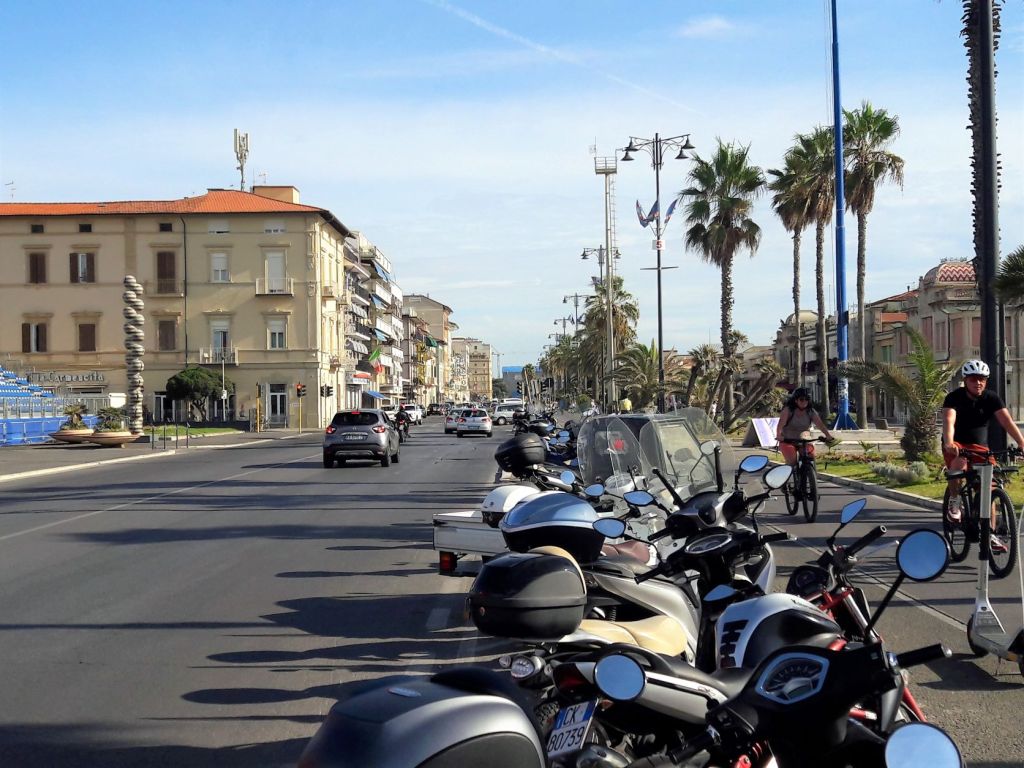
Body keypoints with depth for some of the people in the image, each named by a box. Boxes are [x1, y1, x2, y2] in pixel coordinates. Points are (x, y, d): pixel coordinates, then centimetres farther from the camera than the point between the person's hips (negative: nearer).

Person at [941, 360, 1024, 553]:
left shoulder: (991, 398, -8)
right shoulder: (954, 397, -16)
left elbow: (1007, 422, -19)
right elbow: (949, 421, -32)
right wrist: (949, 442, -52)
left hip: (980, 446, 3)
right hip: (956, 445, -3)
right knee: (959, 463, -37)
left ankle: (990, 535, 3)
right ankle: (954, 501, -13)